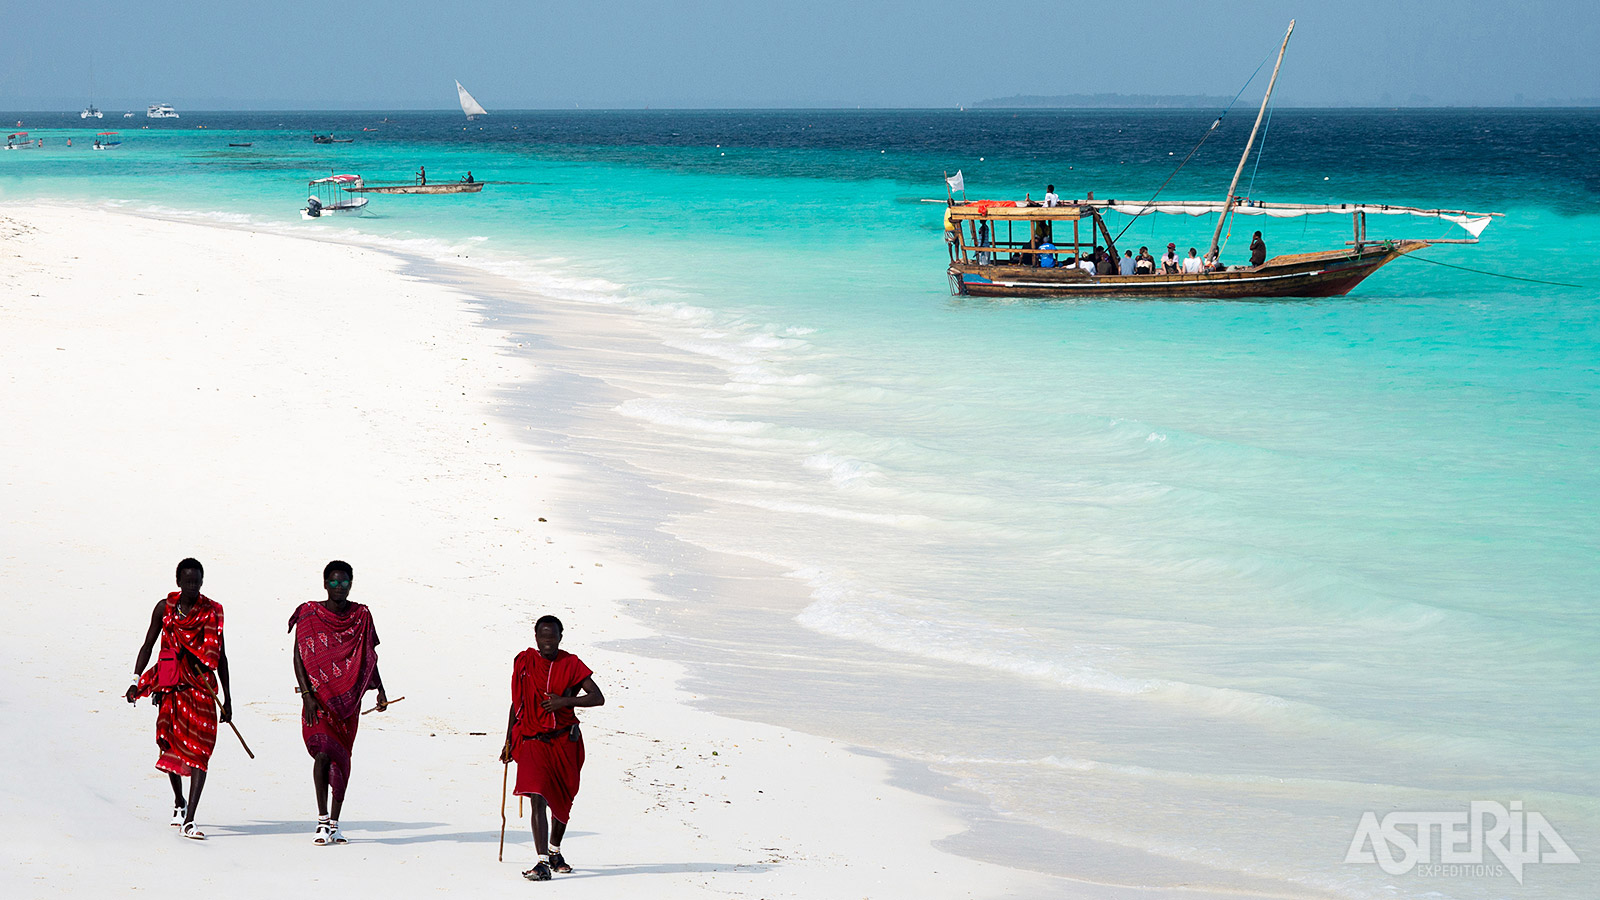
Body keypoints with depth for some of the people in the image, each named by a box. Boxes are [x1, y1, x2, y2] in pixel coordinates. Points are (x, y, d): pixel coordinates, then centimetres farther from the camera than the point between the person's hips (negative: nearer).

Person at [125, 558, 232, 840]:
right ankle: (179, 802, 34)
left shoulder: (211, 612, 3)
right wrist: (136, 681, 4)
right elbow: (148, 645, 14)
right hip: (170, 683, 2)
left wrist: (227, 698, 9)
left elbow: (220, 656, 9)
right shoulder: (165, 607, 6)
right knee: (171, 743, 6)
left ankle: (189, 821, -18)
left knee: (200, 748, -13)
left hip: (201, 684, -1)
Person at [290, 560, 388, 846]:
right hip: (318, 698, -3)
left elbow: (369, 658, 14)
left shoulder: (361, 616, 5)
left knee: (342, 758, 5)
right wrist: (306, 695, -12)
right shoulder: (309, 614, -3)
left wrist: (380, 690, 5)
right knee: (323, 752, -17)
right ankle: (322, 820, -9)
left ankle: (334, 823, 13)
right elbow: (299, 657, -4)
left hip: (348, 700, 3)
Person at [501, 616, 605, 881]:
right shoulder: (523, 662, 2)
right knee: (538, 799, -17)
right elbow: (517, 703, 13)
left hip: (565, 741, 1)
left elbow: (598, 698, -4)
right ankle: (542, 863, -22)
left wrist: (565, 701, -17)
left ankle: (554, 851, 39)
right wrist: (508, 741, 16)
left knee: (562, 800, 14)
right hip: (533, 741, -1)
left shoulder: (570, 664, -1)